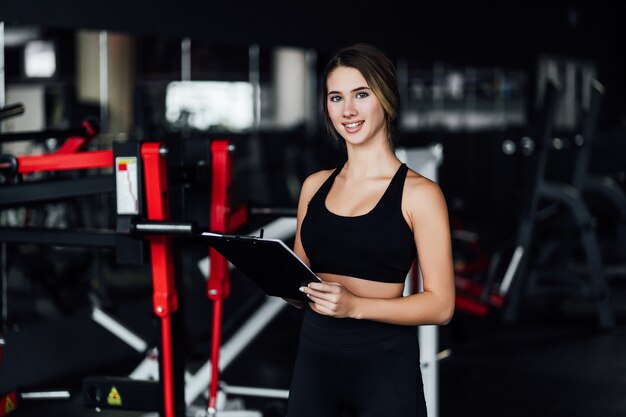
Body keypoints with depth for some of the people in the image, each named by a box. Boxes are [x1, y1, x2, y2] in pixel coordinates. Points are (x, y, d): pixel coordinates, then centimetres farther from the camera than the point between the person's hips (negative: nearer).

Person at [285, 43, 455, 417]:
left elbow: (440, 305, -11)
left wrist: (355, 305, -22)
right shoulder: (315, 186, 8)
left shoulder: (418, 193, -7)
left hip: (385, 365, -4)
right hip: (315, 359, 5)